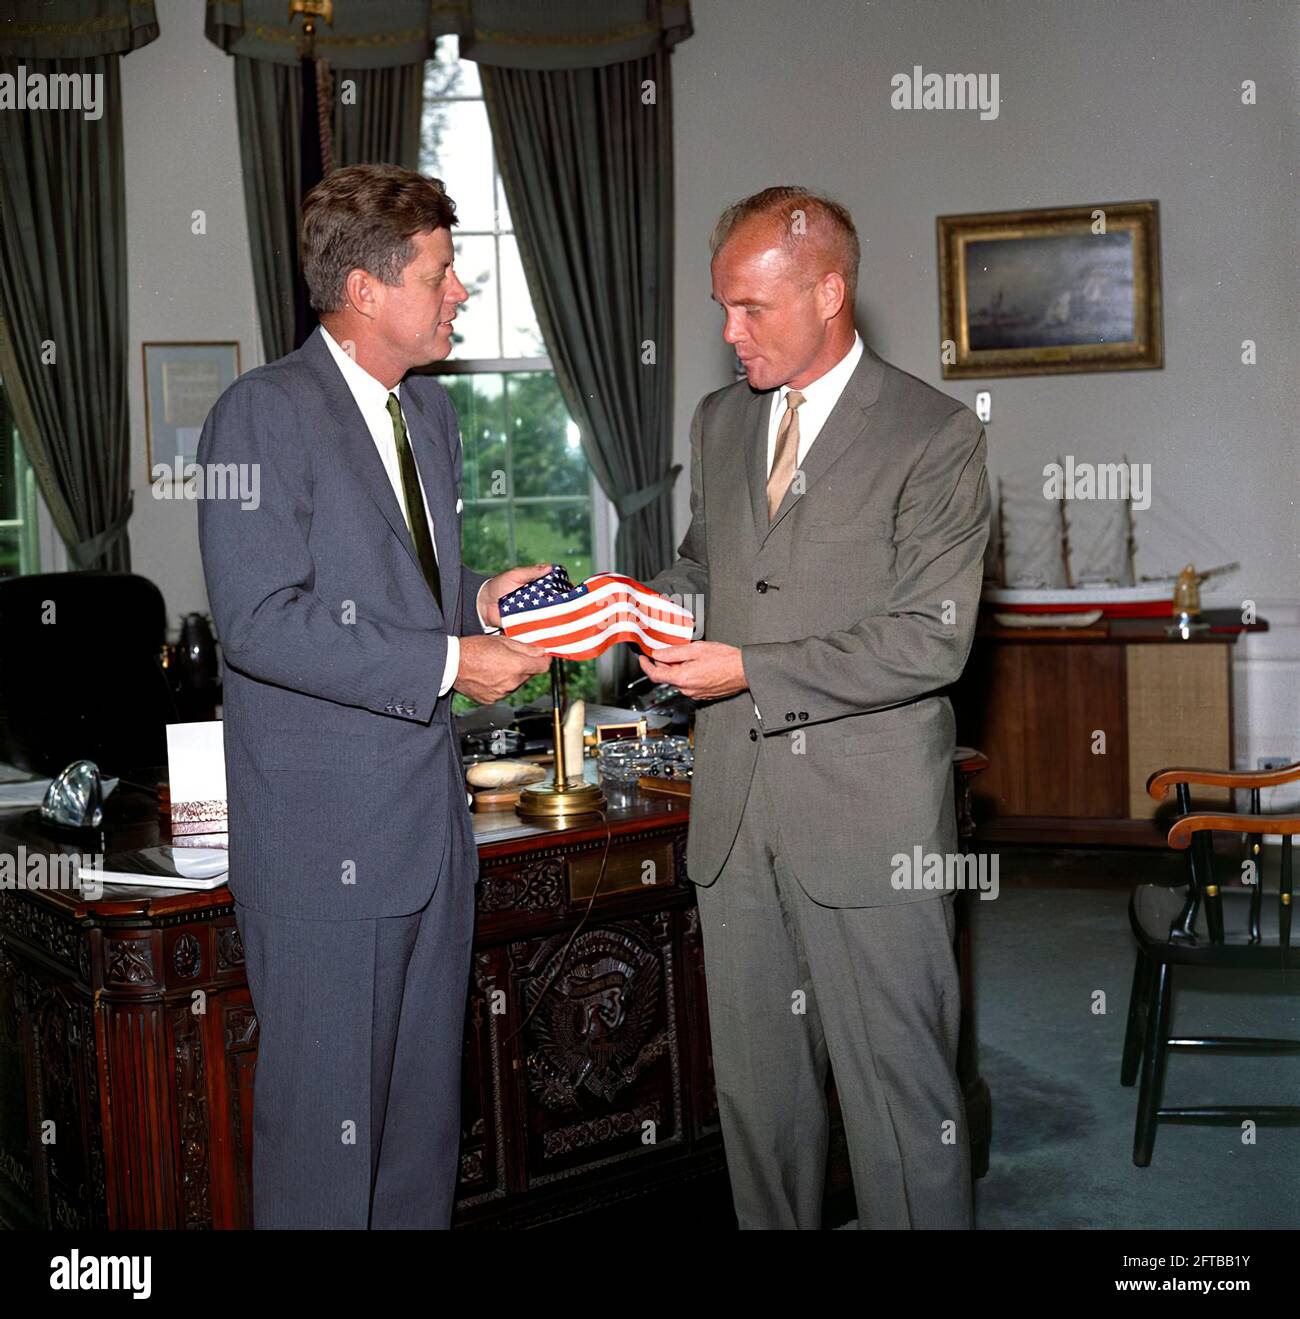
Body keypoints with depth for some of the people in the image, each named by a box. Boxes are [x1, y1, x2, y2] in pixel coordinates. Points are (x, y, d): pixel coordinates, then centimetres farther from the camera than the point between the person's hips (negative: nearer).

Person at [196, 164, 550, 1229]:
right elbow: (262, 623, -21)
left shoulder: (429, 409, 14)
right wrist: (449, 661, -20)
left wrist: (480, 595, 2)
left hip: (432, 810, 8)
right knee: (326, 1102, 4)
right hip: (325, 830, -8)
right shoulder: (263, 413, -13)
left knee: (427, 1092, 18)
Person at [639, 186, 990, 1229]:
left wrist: (750, 670, -17)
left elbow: (929, 639, -14)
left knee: (903, 1095, 3)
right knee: (755, 1087, 16)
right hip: (737, 811, 6)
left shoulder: (934, 435, -8)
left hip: (869, 816, -6)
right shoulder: (720, 421, 12)